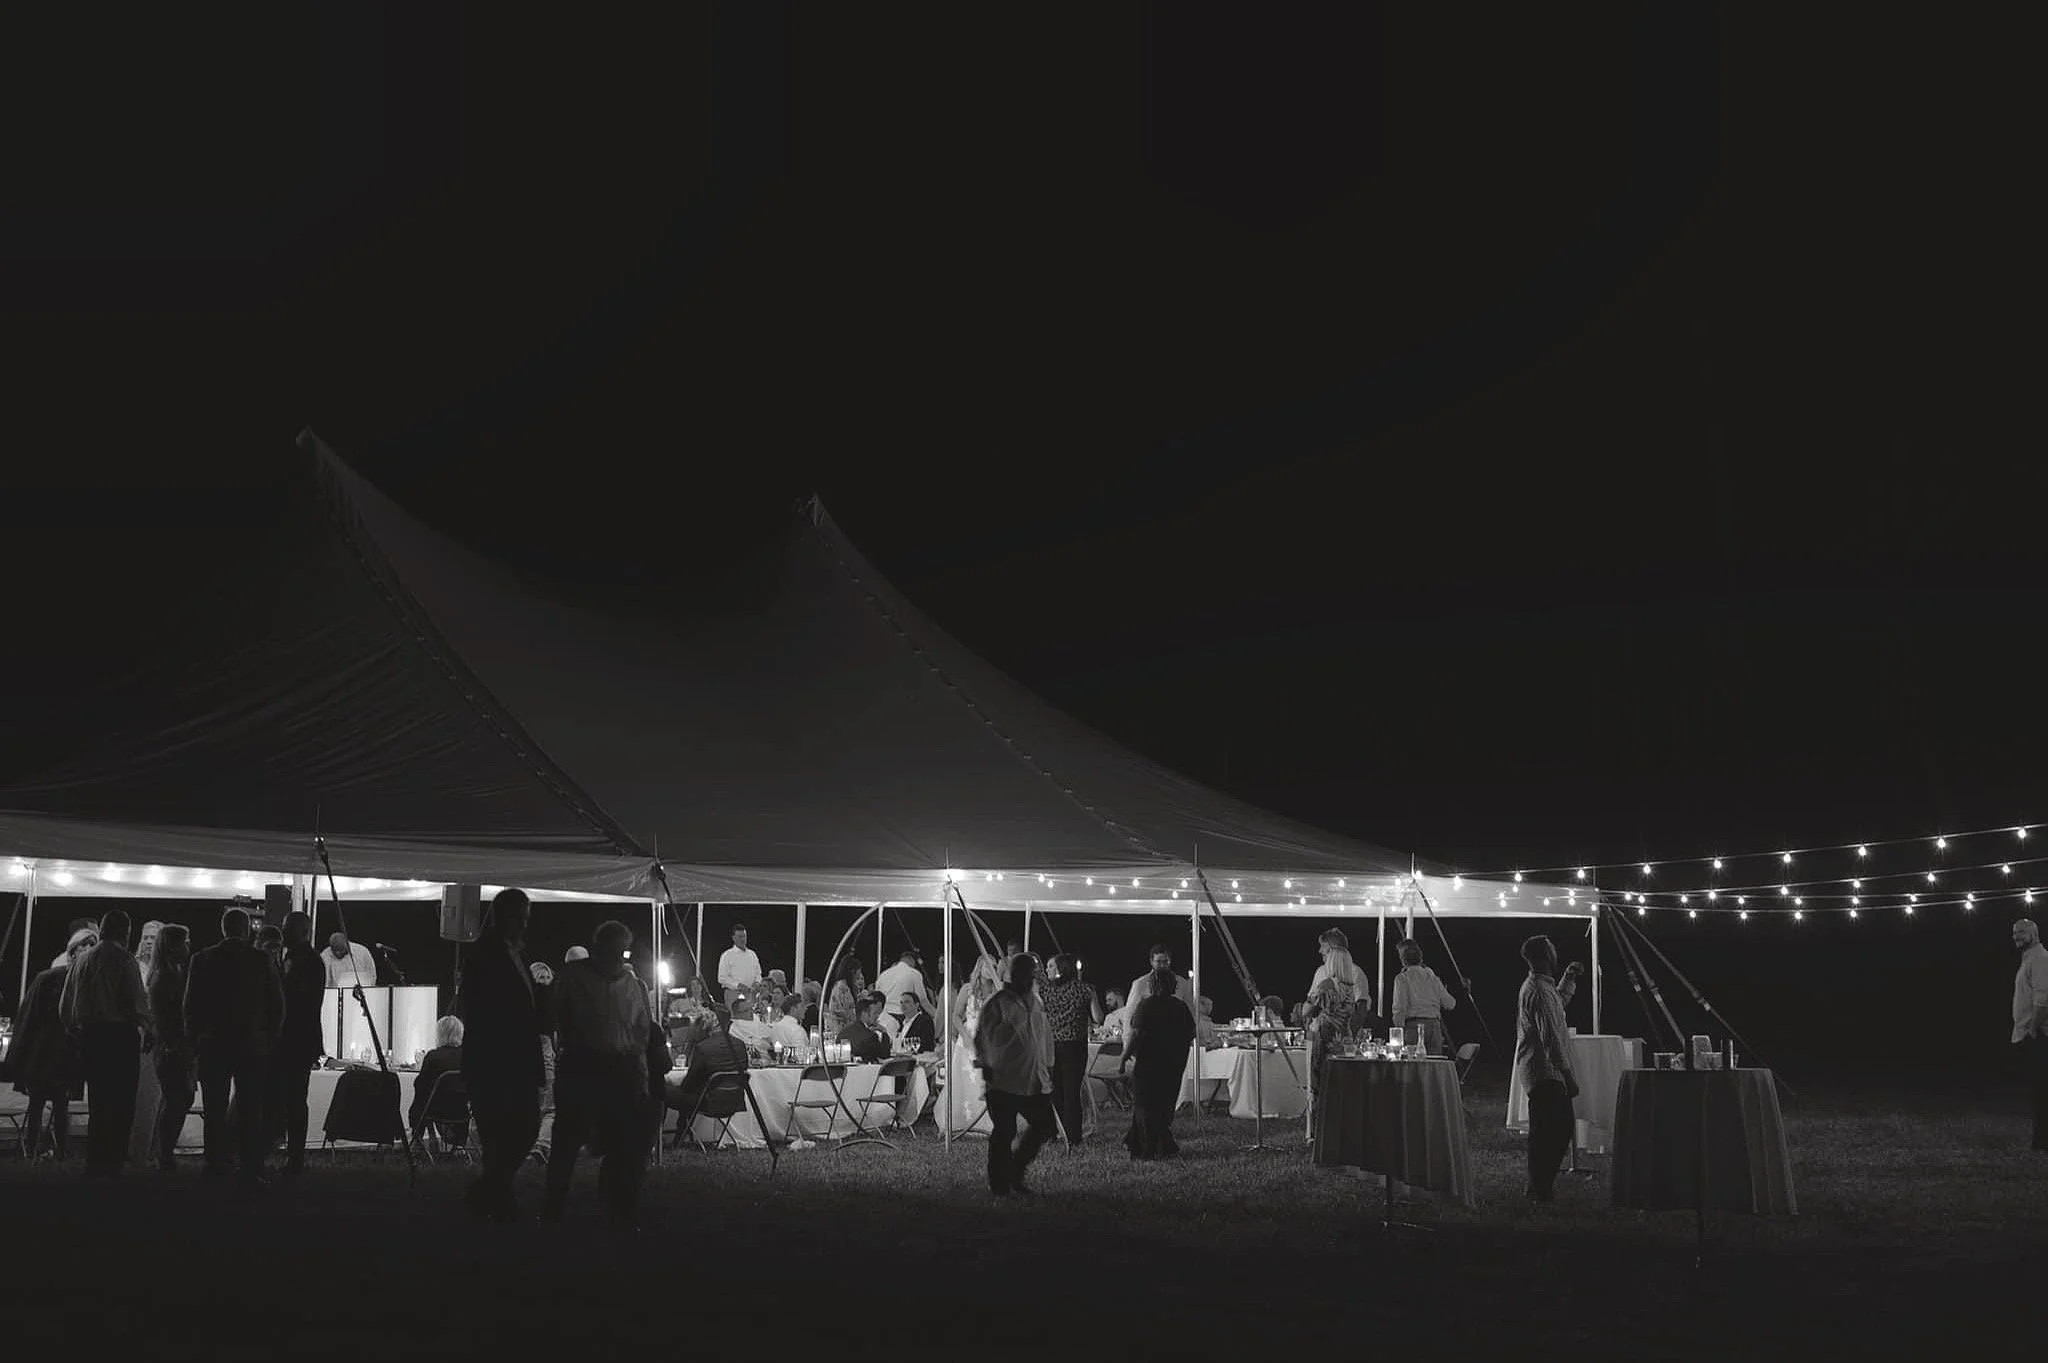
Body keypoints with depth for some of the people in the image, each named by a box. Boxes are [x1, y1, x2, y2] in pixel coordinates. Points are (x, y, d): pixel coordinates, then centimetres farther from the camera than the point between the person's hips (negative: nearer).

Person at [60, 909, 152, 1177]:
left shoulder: (82, 958, 7)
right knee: (121, 1104, 1)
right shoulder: (124, 958, -9)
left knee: (97, 1102, 15)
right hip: (121, 1034, -6)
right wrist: (144, 1024, 2)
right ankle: (112, 1162, -3)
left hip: (89, 1034, 6)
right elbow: (137, 999, -14)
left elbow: (65, 1004, 9)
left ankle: (94, 1163, 18)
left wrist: (77, 1028, 19)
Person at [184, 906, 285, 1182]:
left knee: (215, 1110, 8)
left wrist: (196, 1040, 10)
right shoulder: (262, 960, -3)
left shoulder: (203, 960, 0)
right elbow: (278, 1004, 0)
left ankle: (216, 1164, 9)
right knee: (250, 1110, 1)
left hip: (212, 1046, 1)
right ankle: (250, 1167, -1)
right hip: (252, 1046, -1)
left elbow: (190, 1005, 2)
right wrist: (270, 1040, 9)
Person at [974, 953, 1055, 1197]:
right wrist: (985, 1067, -9)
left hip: (1035, 1081, 7)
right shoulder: (997, 1003, -7)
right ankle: (998, 1184, 10)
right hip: (1004, 1080, -7)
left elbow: (1045, 1036, 22)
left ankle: (1015, 1171, 23)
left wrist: (1048, 1066, 19)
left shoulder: (1035, 1002, 14)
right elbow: (981, 1037, -6)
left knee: (1043, 1126, 5)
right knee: (1003, 1133, -1)